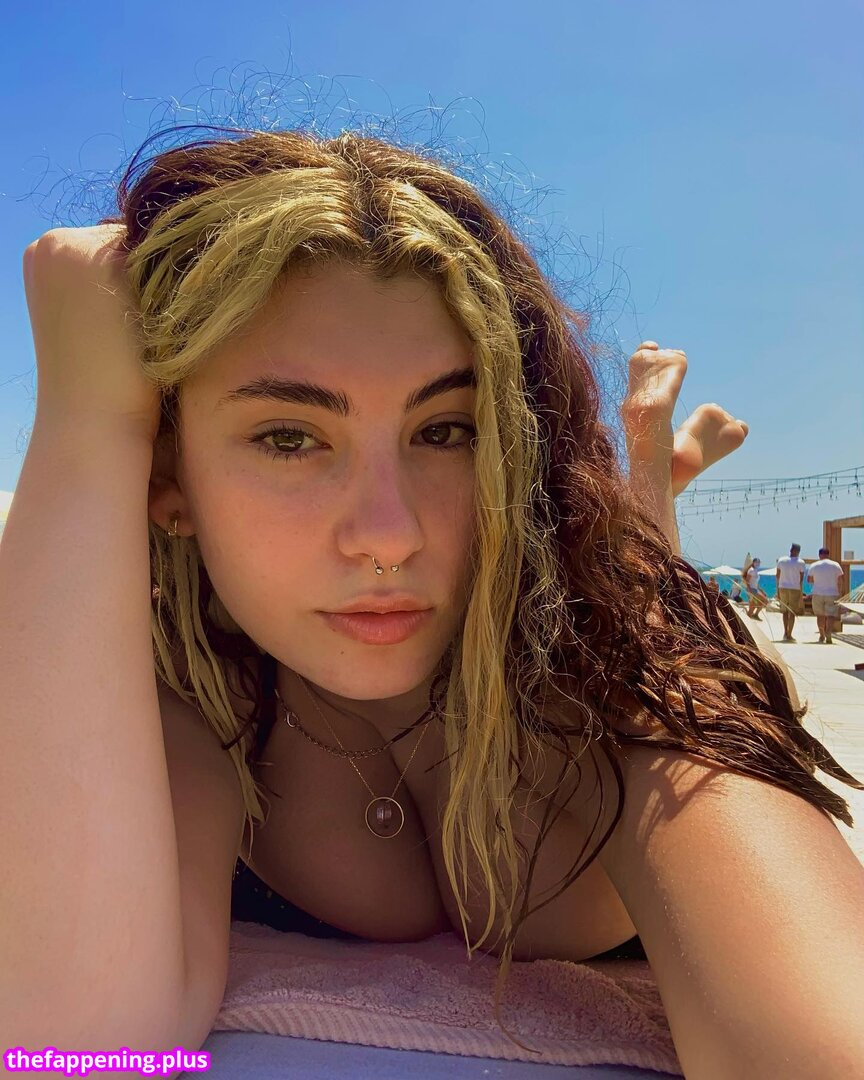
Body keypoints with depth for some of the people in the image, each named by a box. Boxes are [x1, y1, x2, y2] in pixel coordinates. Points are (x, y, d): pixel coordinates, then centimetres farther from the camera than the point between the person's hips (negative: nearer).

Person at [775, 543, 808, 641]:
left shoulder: (781, 560, 2)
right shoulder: (801, 563, -6)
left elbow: (778, 576, 4)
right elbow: (801, 579, -7)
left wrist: (778, 591, 10)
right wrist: (801, 594, -2)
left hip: (783, 588, 3)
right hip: (795, 589, -3)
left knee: (785, 611, 18)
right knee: (792, 613, 4)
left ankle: (785, 632, 15)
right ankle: (789, 635, 5)